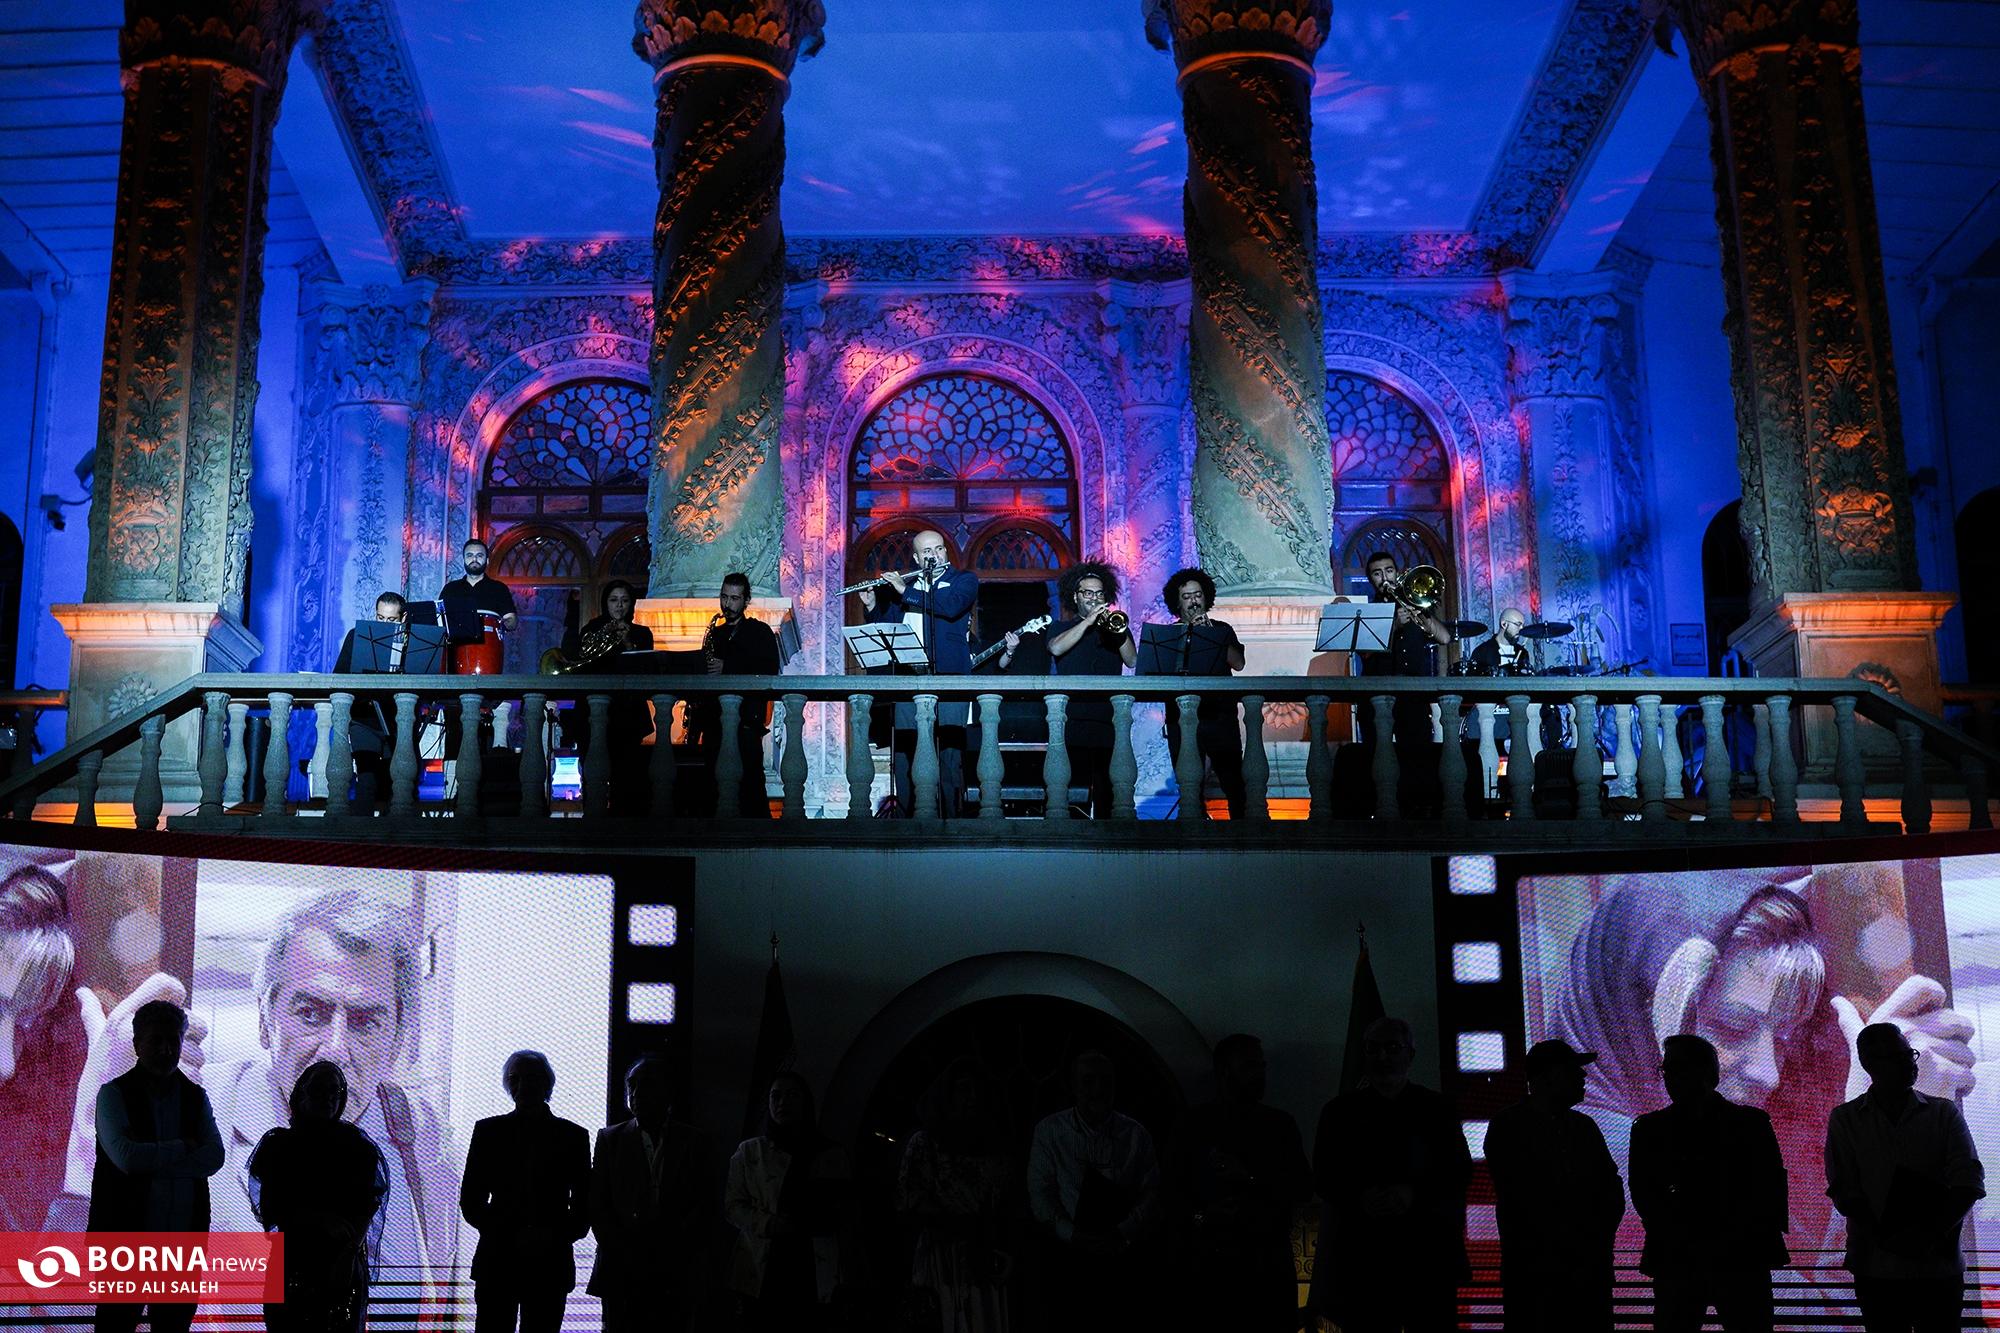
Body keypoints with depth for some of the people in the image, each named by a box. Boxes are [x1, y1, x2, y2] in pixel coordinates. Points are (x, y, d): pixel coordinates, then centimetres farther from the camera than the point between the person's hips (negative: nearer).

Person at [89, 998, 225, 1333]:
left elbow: (214, 1158, -5)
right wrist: (183, 1148, -8)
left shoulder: (196, 1097, 9)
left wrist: (151, 1160, -12)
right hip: (126, 1238, -3)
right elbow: (126, 1157, -17)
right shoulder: (114, 1094, -2)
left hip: (184, 1242, 3)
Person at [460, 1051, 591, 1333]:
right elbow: (470, 1202, 6)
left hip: (551, 1265, 0)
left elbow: (583, 1207, 9)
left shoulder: (573, 1136, 9)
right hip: (497, 1262, 0)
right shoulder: (489, 1131, 8)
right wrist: (514, 1235, -7)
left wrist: (556, 1236, -9)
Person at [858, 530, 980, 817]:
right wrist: (871, 606, 5)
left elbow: (952, 606, -13)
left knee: (948, 750, -9)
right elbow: (885, 628, 24)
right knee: (904, 750, 0)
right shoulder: (905, 585, 21)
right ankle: (907, 816, 4)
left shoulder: (964, 579, 9)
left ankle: (950, 814, -7)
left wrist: (906, 592, -9)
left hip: (947, 677, -4)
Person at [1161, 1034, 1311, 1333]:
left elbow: (1303, 1187, 6)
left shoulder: (1280, 1124, 12)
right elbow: (1169, 1190, 6)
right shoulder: (1193, 1125, 8)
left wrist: (1251, 1179, -9)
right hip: (1207, 1264, -1)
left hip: (1268, 1264, 1)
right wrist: (1201, 1216, -13)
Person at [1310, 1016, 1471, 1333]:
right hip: (1361, 1252, 0)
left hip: (1428, 1251, 0)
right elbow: (1323, 1177, 8)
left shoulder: (1437, 1108, 12)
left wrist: (1414, 1193, -13)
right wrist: (1360, 1198, -13)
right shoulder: (1341, 1111, 13)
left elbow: (1460, 1168, 5)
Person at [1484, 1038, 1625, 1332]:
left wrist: (1600, 1242, -4)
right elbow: (1525, 1202, -9)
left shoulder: (1584, 1127, 15)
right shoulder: (1509, 1127, -2)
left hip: (1589, 1272, 5)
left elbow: (1612, 1191, 12)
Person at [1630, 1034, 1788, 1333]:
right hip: (1676, 1261, 1)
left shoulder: (1750, 1123, 7)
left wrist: (1730, 1240, -10)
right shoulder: (1649, 1129, 11)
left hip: (1741, 1260, -1)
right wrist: (1685, 1242, -11)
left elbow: (1771, 1188, 2)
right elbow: (1643, 1193, 3)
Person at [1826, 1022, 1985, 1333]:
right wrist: (1889, 1236, -17)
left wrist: (1931, 1234, -18)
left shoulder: (1944, 1112, 6)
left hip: (1939, 1264, 0)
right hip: (1876, 1269, 0)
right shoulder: (1845, 1119, 5)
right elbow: (1843, 1193, -2)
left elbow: (1969, 1182, -4)